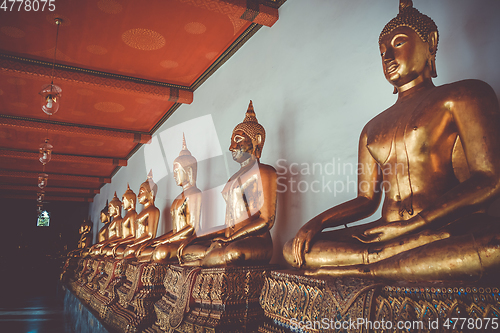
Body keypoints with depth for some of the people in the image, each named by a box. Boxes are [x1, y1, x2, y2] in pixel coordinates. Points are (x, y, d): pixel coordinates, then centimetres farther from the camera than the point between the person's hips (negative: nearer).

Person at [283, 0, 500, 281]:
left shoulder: (462, 97, 6)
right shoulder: (372, 130, 22)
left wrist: (408, 226, -17)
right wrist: (318, 222, 0)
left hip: (455, 229, -4)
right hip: (386, 233, 5)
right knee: (294, 249, -9)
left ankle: (358, 270, -24)